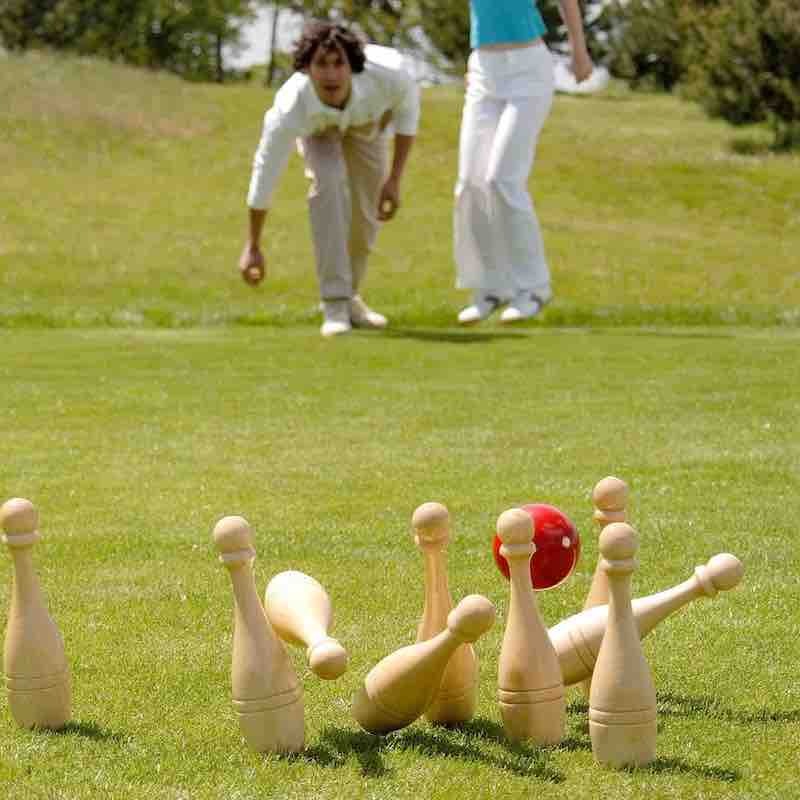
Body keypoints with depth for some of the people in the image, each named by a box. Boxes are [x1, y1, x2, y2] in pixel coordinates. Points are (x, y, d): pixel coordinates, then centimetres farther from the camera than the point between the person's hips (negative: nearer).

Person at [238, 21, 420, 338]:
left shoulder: (387, 73, -42)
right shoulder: (289, 110, -43)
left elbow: (408, 107, -18)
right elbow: (265, 173, -28)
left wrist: (395, 180, -19)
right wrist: (252, 247, -19)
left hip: (368, 121, 2)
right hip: (318, 126, -2)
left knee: (368, 211, 3)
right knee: (329, 180, -29)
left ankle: (350, 295, 31)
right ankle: (335, 304, -23)